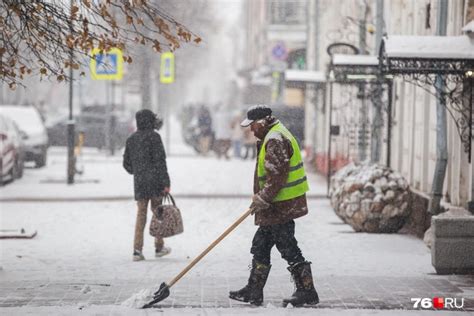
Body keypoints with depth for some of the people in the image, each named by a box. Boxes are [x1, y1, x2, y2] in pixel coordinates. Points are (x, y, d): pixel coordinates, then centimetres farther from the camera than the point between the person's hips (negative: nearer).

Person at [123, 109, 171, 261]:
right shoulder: (154, 136, -8)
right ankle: (159, 247, 15)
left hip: (139, 182, 5)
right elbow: (160, 161, -13)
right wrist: (166, 183, -12)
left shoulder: (131, 139, 10)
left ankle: (137, 249, -3)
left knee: (141, 215, 5)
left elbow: (126, 163, 16)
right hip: (155, 181, -5)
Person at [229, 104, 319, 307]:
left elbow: (277, 176, -24)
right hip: (277, 206, 11)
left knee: (288, 249, -5)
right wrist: (260, 198, 19)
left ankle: (307, 292, 1)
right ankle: (253, 292, 20)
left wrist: (263, 200, -19)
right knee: (260, 246, 14)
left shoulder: (275, 140, -18)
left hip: (281, 206, -11)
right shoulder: (273, 137, 17)